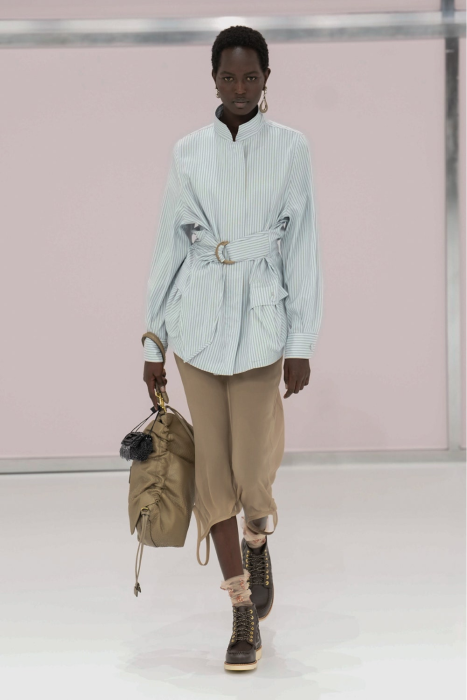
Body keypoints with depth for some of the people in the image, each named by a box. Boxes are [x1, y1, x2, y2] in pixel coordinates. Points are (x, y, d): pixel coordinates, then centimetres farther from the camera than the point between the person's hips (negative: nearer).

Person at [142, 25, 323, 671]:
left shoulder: (290, 147, 2)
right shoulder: (188, 151, 6)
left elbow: (302, 247, 1)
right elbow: (169, 244, 8)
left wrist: (302, 342, -3)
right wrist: (153, 342, 7)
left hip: (262, 314, -2)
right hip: (198, 314, 2)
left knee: (252, 467, -4)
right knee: (212, 464, 0)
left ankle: (257, 542, 34)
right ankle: (245, 616, 9)